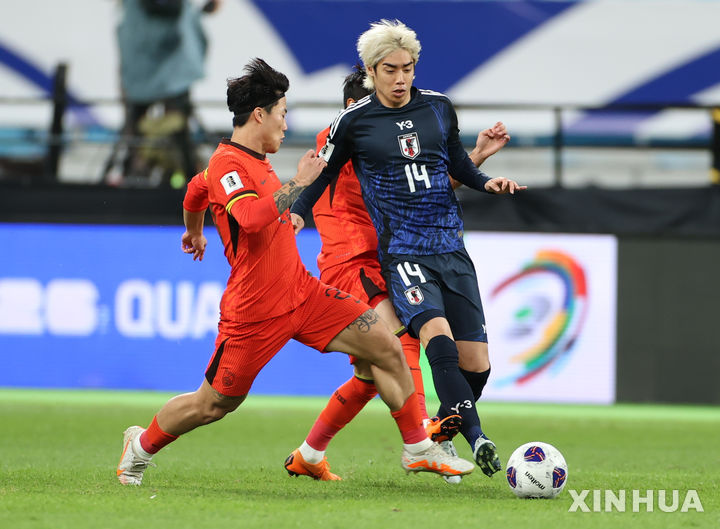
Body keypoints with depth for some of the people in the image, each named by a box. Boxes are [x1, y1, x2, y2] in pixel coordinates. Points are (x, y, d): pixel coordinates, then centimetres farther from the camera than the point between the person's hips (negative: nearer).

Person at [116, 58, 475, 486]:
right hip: (255, 311, -8)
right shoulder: (227, 164, -17)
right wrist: (299, 183, -27)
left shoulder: (252, 160, 12)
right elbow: (252, 218, -37)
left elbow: (194, 191, 30)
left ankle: (418, 449, 5)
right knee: (212, 406, 4)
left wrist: (194, 233, 49)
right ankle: (141, 446, 31)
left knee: (387, 347, -3)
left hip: (302, 293, 8)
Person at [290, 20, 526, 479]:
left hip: (451, 249, 4)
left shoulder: (439, 108, 8)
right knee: (437, 333, -30)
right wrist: (293, 219, 1)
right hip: (401, 253, -4)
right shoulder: (354, 122, 0)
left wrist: (486, 182, 6)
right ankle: (477, 439, -36)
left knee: (476, 364, -1)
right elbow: (322, 174, 12)